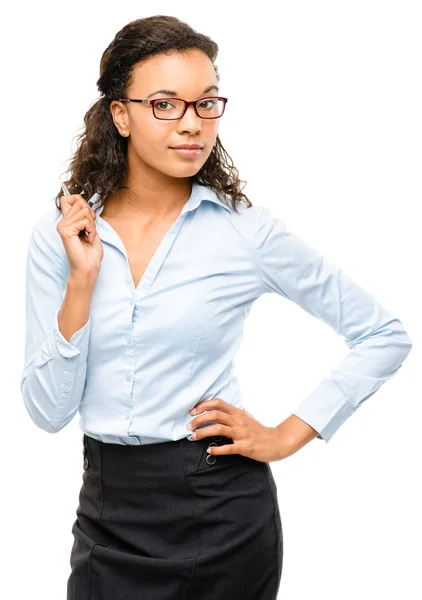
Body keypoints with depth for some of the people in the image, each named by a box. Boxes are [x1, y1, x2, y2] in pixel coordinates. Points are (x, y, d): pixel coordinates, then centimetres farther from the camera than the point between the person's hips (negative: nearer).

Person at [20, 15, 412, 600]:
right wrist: (82, 277, -17)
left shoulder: (245, 229, -10)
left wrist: (287, 436, -6)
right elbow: (48, 410, -7)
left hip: (221, 508, -2)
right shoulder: (60, 233, -4)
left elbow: (385, 334, -3)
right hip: (108, 510, 2)